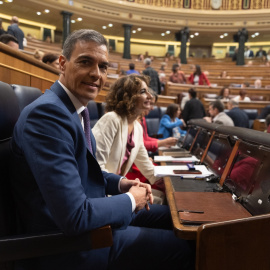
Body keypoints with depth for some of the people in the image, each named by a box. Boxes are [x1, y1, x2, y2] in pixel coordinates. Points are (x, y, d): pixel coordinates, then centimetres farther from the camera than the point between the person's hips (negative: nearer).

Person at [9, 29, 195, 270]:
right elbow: (75, 216, -31)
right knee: (184, 248, -4)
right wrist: (131, 200, -15)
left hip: (87, 217, 9)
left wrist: (120, 183, 2)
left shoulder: (75, 108, 5)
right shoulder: (47, 113, -26)